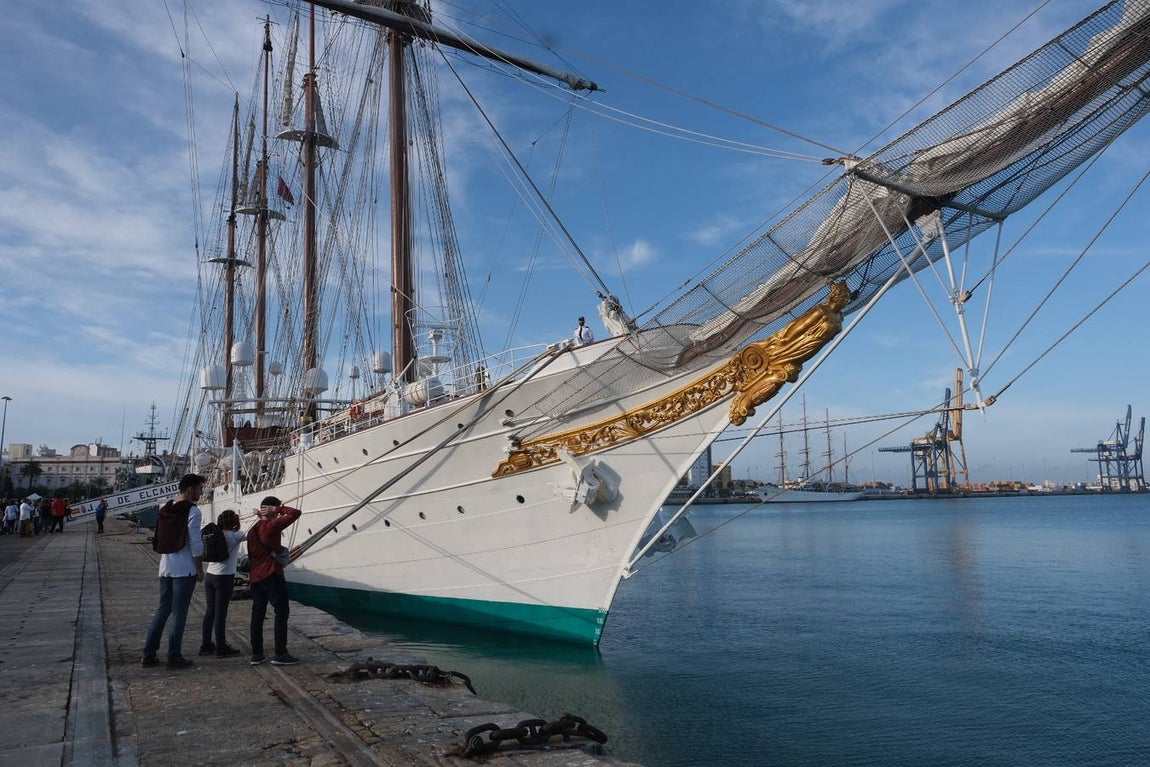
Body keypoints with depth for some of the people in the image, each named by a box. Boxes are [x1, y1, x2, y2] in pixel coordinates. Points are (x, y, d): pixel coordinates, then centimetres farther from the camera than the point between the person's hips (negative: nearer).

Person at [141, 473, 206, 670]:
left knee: (162, 610, 15)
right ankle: (174, 657, 7)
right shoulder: (193, 512, -13)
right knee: (179, 613, 0)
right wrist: (200, 569, -6)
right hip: (185, 570, -8)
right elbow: (196, 543, -15)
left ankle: (148, 655, 16)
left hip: (165, 569, 8)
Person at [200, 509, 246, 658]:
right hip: (225, 578, -6)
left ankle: (206, 645, 22)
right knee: (221, 613, -1)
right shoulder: (234, 535, -11)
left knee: (209, 612, 14)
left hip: (209, 576, 6)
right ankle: (221, 648, 6)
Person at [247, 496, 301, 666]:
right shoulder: (272, 525, -12)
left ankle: (256, 654, 12)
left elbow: (251, 555, 19)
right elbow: (295, 513, -16)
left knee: (257, 614, 10)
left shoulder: (252, 529, 15)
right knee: (281, 613, -4)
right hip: (272, 575, -8)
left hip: (255, 577, 9)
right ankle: (280, 654, -5)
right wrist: (277, 509, -8)